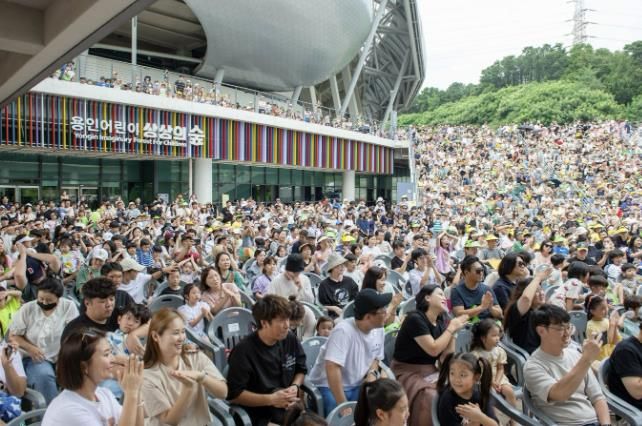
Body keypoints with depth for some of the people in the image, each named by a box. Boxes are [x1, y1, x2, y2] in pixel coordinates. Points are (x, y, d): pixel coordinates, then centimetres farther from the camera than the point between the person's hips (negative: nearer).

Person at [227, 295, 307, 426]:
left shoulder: (291, 340, 2)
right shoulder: (244, 351, -15)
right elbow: (233, 394, -13)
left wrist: (295, 386, -2)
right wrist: (271, 400, -16)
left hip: (291, 409, 6)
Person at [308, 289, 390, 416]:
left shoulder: (378, 329, -2)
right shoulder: (344, 331, -27)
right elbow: (332, 368, -34)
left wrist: (372, 373, -7)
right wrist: (343, 405, -33)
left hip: (358, 385, 7)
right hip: (329, 387, -6)